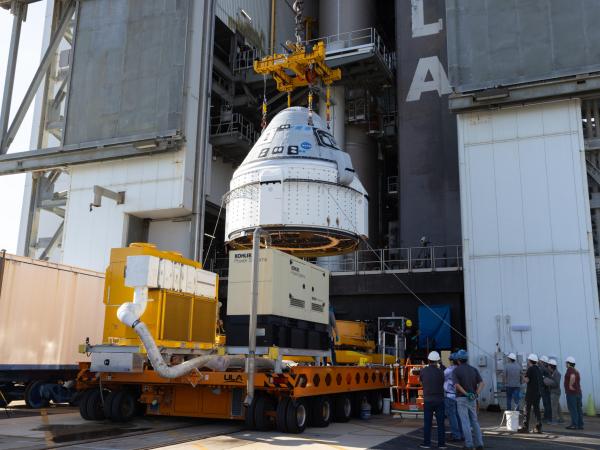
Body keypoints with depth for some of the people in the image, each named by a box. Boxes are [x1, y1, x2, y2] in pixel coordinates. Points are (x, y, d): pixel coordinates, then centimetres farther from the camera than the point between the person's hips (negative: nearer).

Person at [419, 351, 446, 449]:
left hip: (427, 400, 1)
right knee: (440, 423, 6)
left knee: (427, 423, 7)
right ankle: (441, 443, 7)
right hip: (439, 400, -1)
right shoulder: (440, 372, -10)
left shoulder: (423, 371, -5)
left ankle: (426, 443, 9)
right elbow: (442, 383, 3)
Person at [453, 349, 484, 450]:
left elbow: (457, 385, -20)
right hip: (472, 399, 4)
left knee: (465, 422, -1)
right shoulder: (474, 369, 7)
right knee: (474, 421, 12)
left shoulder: (455, 371, -5)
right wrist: (476, 394, -13)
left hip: (461, 399, -4)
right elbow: (481, 383, -5)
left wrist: (466, 394, -20)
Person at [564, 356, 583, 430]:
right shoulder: (576, 371, 16)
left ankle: (574, 425, -6)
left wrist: (570, 386, -22)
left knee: (573, 409, -6)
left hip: (571, 393, -9)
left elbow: (573, 376, -31)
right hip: (578, 392, 9)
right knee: (579, 409, 8)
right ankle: (580, 425, 10)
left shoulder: (570, 369, -12)